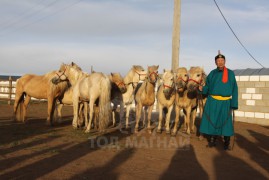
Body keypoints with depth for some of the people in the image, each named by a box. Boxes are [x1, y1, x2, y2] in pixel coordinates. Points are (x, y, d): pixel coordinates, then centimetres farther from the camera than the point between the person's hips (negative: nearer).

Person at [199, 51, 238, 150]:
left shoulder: (230, 73, 1)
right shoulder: (212, 73, 6)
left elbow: (234, 89, 0)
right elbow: (208, 87, 11)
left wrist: (233, 104, -5)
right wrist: (202, 89, -12)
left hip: (225, 103, -2)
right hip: (212, 102, 2)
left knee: (225, 122, 2)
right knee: (211, 120, 5)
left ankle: (226, 143, 14)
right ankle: (212, 140, 20)